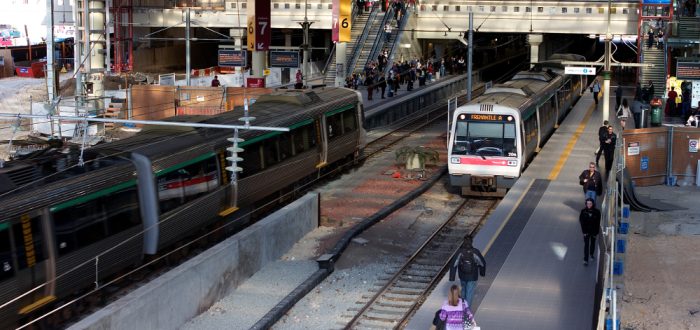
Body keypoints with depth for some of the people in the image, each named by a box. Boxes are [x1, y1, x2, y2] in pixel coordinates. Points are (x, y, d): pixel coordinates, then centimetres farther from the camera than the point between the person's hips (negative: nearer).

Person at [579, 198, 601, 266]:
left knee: (593, 243, 19)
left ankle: (592, 254, 46)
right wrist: (584, 232, -12)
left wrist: (595, 233, -10)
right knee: (586, 245, -8)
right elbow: (582, 222, -6)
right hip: (586, 231, -1)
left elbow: (598, 223, -8)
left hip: (593, 231, 1)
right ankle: (585, 260, -11)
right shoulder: (583, 211, -9)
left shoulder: (597, 212, -11)